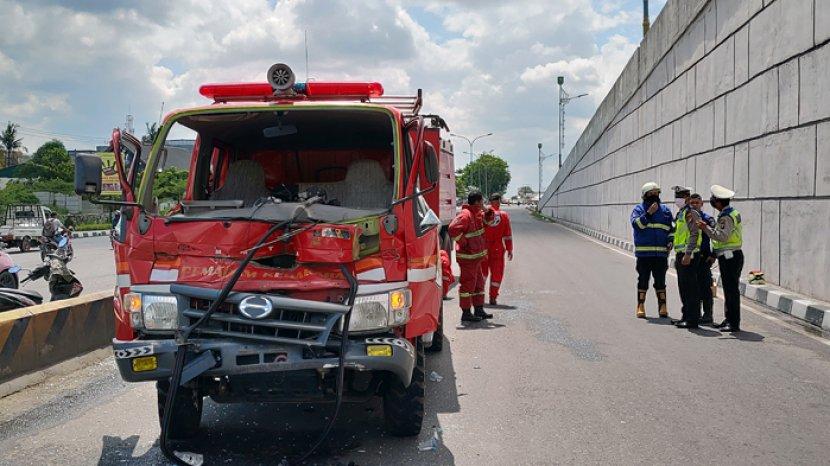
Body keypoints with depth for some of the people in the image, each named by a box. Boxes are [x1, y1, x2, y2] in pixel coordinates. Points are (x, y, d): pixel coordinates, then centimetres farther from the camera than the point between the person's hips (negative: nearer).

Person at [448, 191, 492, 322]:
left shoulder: (478, 213, 10)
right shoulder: (465, 215, -19)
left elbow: (488, 221, 28)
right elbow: (453, 229, -32)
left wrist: (488, 213, 6)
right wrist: (464, 242, -23)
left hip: (476, 256, 10)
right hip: (468, 257, -10)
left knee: (478, 283, 16)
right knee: (467, 284, -4)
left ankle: (479, 310, 26)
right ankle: (466, 313, 2)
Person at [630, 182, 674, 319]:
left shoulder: (665, 210, 13)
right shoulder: (639, 209, 3)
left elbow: (671, 229, 19)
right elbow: (636, 224, -15)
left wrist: (670, 241, 3)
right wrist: (648, 213, -19)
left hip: (661, 252, 2)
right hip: (644, 252, -2)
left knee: (660, 280, 5)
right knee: (643, 279, 3)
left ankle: (662, 307, 10)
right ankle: (640, 306, 10)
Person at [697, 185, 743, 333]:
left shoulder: (726, 217, -16)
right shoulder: (733, 213, 16)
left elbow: (723, 236, -28)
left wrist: (706, 228, -23)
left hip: (729, 257, -10)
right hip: (732, 255, 10)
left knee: (731, 290, -8)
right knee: (729, 289, 14)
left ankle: (734, 323, -6)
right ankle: (729, 320, 21)